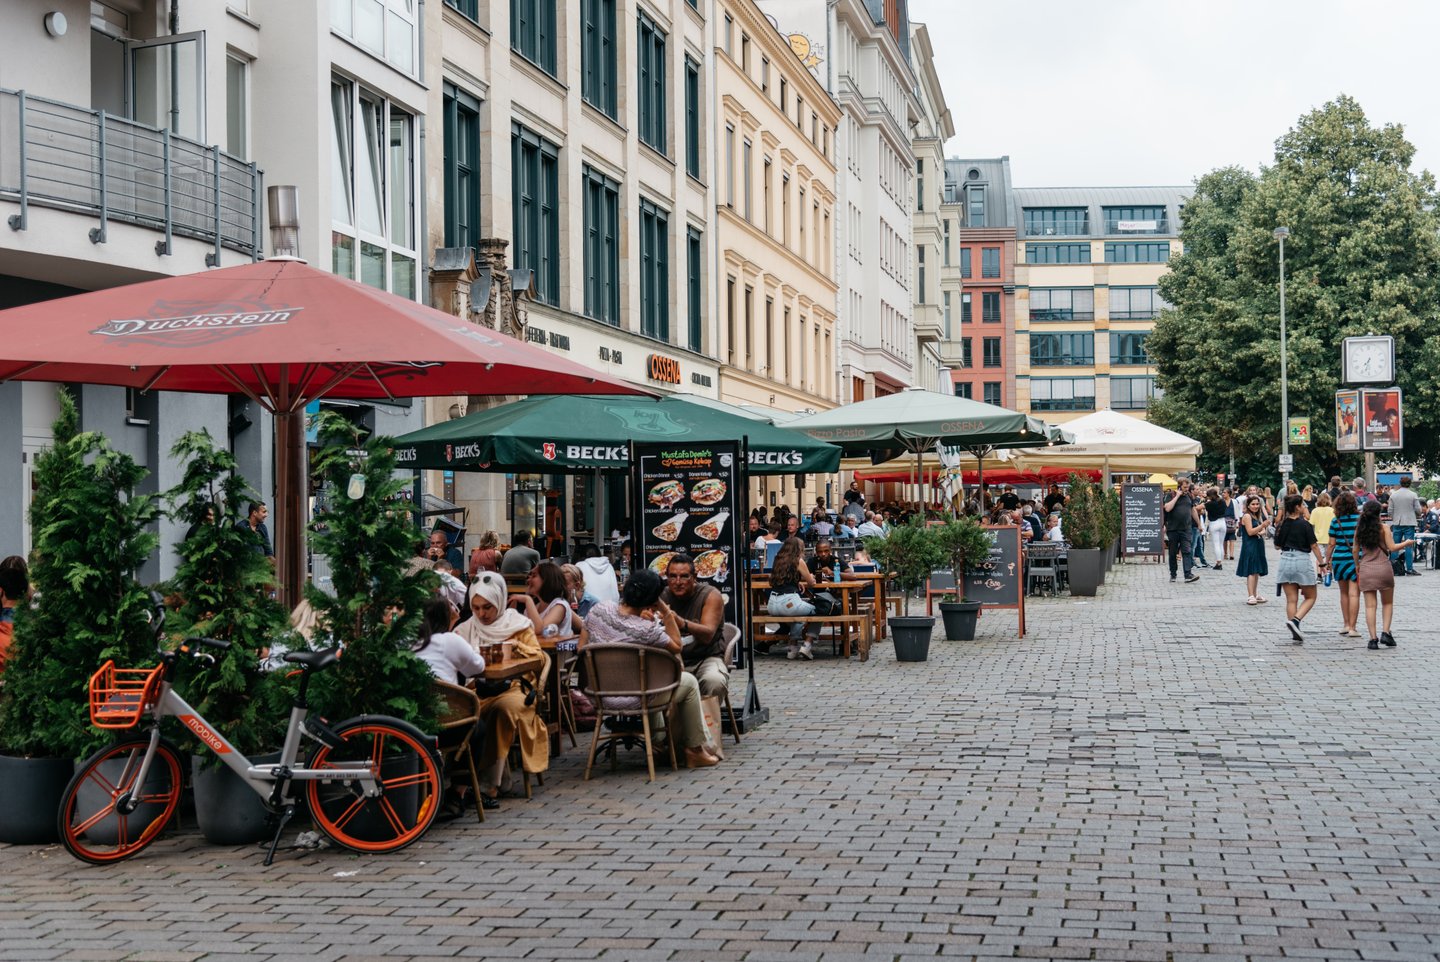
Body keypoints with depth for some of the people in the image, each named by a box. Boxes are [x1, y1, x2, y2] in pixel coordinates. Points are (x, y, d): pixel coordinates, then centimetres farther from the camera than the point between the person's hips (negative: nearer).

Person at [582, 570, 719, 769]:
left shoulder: (599, 610, -9)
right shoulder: (646, 629, -23)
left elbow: (582, 648, 3)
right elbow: (676, 647, -4)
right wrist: (666, 612, -9)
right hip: (632, 699, -7)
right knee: (689, 682, 17)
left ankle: (678, 741, 41)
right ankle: (695, 751, 25)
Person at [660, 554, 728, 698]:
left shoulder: (711, 595, -8)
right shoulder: (662, 596, 1)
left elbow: (707, 635, -23)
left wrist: (682, 624, -45)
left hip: (706, 658, -2)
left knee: (714, 681, -34)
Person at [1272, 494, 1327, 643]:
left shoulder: (1281, 525, 3)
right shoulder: (1304, 524, -10)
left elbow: (1277, 545, 11)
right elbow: (1314, 546, -7)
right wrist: (1322, 563, 2)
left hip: (1285, 560, 4)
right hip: (1302, 561, -4)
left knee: (1291, 599, 8)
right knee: (1310, 597, 10)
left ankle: (1296, 633, 5)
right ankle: (1295, 620, -13)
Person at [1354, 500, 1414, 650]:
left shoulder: (1359, 529, 3)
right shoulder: (1384, 527, -6)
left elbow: (1355, 549, 8)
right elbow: (1392, 547, -8)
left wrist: (1357, 565, 23)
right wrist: (1406, 543, 8)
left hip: (1365, 570, 2)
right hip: (1383, 568, -2)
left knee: (1370, 606, 2)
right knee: (1387, 603, 13)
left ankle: (1373, 639, -3)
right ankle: (1385, 633, -1)